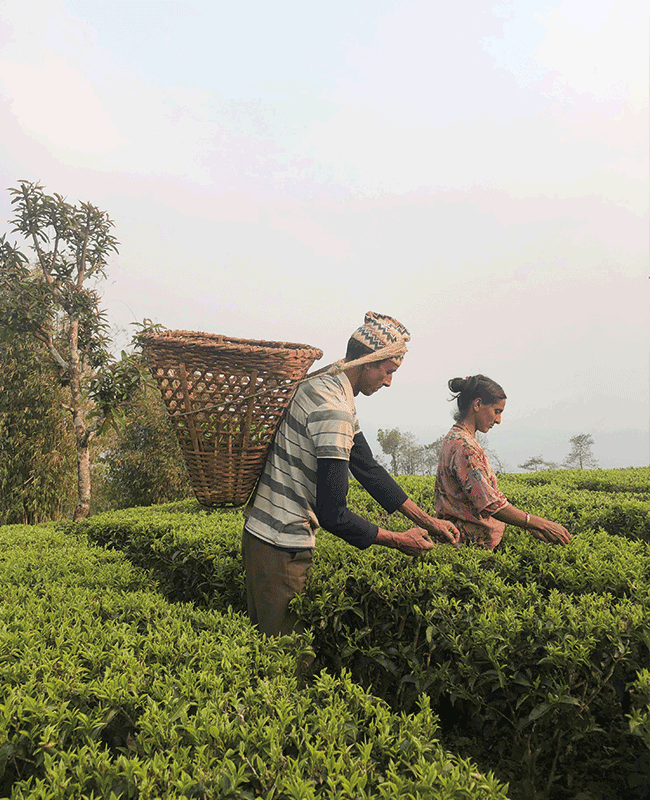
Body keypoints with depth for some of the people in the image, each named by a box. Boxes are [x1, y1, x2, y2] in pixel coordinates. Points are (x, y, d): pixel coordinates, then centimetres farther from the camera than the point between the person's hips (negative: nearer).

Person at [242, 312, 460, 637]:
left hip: (261, 531, 10)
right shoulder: (332, 410, -25)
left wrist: (427, 521, 11)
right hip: (281, 547, -10)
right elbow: (332, 515, -25)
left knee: (265, 636, 21)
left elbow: (367, 468, 13)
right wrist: (400, 541, -11)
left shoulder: (322, 385, 8)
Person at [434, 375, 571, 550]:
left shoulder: (455, 438, 13)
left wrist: (529, 525, 11)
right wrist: (542, 524, -14)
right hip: (471, 542, -9)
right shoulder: (464, 447, -18)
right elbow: (492, 505, -21)